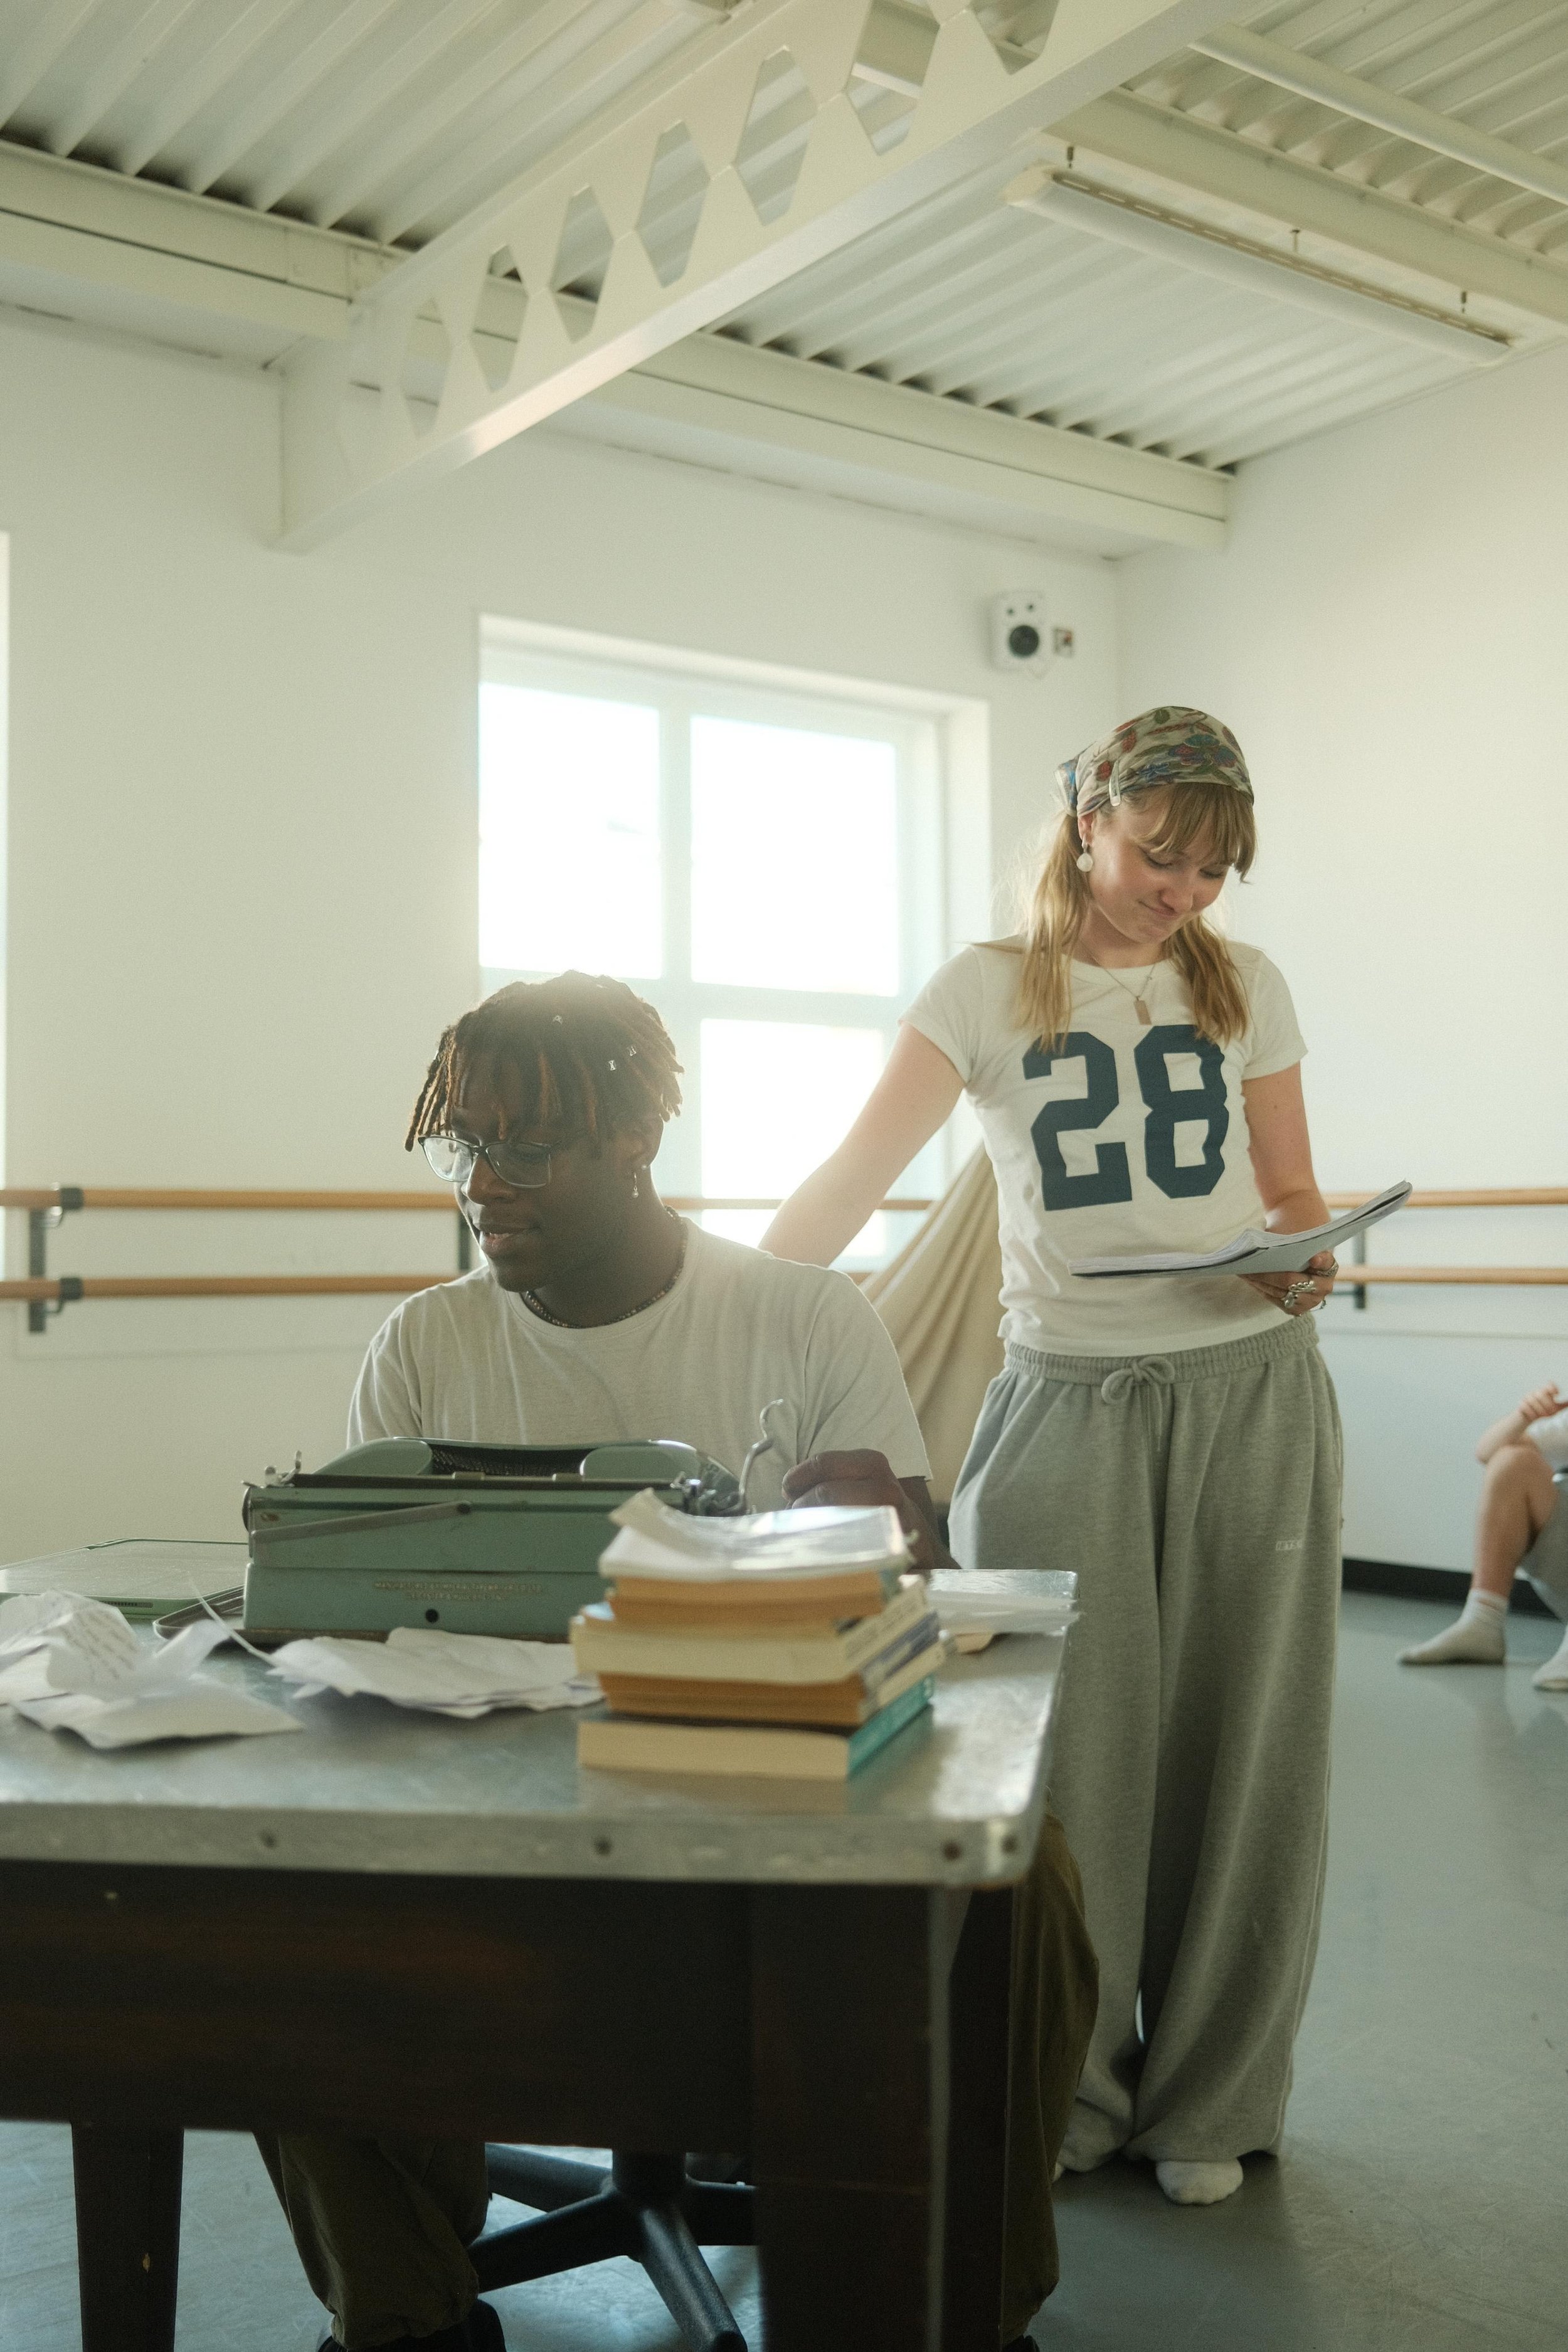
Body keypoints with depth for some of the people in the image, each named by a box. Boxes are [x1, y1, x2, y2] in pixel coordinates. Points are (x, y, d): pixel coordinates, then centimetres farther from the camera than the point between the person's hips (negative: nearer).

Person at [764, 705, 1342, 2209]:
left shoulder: (1244, 988, 9)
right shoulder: (987, 990, 1)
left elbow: (1294, 1193, 14)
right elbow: (855, 1175, -6)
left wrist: (1306, 1267, -9)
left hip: (1249, 1393, 2)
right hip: (1066, 1396, -2)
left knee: (1231, 1747, 7)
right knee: (1064, 1749, 2)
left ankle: (1209, 2100, 25)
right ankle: (1062, 2094, 23)